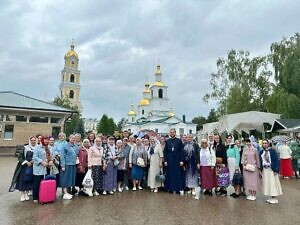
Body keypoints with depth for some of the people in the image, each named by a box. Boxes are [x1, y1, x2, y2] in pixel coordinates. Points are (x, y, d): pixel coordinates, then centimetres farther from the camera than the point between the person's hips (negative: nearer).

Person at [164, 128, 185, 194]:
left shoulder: (179, 141, -1)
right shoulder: (167, 141, 5)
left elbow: (181, 151, -3)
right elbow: (165, 151, 5)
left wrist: (181, 160, -8)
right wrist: (165, 160, -1)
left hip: (177, 160, -2)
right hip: (170, 160, 2)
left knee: (178, 174, 2)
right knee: (170, 174, 6)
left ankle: (180, 188, 12)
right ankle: (171, 187, 17)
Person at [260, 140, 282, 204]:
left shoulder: (272, 151, -9)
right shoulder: (261, 152, 7)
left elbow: (276, 160, -11)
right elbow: (260, 161, 12)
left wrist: (276, 170, -15)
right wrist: (260, 170, 9)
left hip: (271, 170, -5)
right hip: (265, 170, 5)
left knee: (273, 183, -1)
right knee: (267, 183, 9)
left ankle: (275, 198, 10)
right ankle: (272, 198, 19)